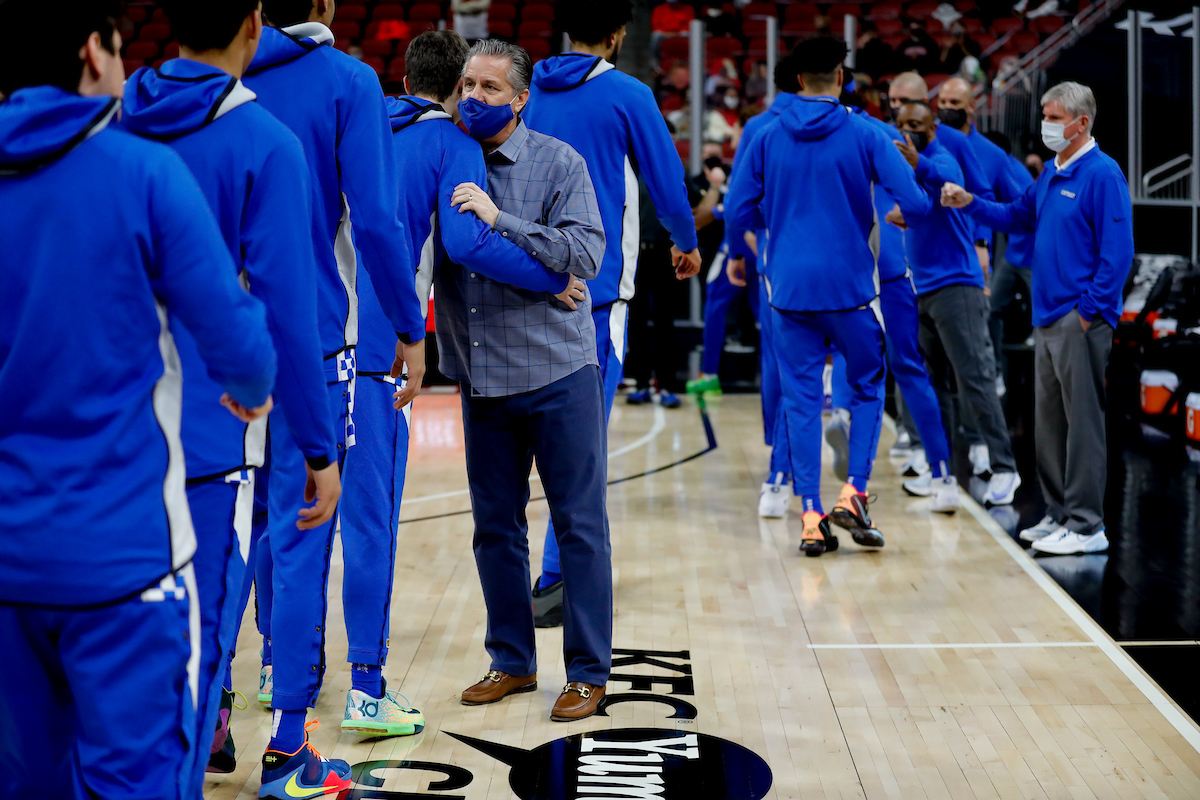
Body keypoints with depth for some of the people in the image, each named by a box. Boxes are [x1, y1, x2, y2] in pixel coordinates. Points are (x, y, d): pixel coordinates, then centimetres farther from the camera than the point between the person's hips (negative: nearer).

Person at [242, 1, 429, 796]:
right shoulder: (348, 82, -8)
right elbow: (377, 220, -14)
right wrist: (411, 330, -5)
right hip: (314, 337, -5)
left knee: (247, 519, 20)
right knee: (302, 533, -1)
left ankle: (280, 667, 35)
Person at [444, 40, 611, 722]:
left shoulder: (559, 163, -4)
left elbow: (586, 254, -16)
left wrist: (500, 220, -22)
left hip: (558, 372, -4)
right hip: (481, 378, 4)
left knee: (580, 525, 1)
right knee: (496, 527, 11)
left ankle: (589, 672, 11)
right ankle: (512, 662, 25)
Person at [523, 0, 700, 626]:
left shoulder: (531, 96, 9)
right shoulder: (627, 96, -6)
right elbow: (667, 183, -1)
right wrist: (686, 244, 17)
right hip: (599, 282, -5)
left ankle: (574, 562, 27)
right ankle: (557, 578, -12)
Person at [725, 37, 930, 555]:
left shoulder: (767, 139, 1)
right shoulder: (864, 136, -5)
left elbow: (736, 216, 2)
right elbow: (916, 203, -11)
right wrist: (894, 214, 11)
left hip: (789, 289, 2)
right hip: (849, 285, -2)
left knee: (801, 399, 7)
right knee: (867, 386, 16)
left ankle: (811, 520, 5)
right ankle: (852, 494, 3)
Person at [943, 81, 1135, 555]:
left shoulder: (1102, 174, -11)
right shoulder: (1051, 173, 15)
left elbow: (1117, 251, -15)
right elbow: (1019, 217, 27)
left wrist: (1090, 310, -17)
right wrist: (970, 204, 13)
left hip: (1081, 321, -9)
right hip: (1047, 319, 9)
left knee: (1083, 422, -5)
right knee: (1049, 422, 13)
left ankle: (1086, 527, -1)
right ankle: (1059, 515, 23)